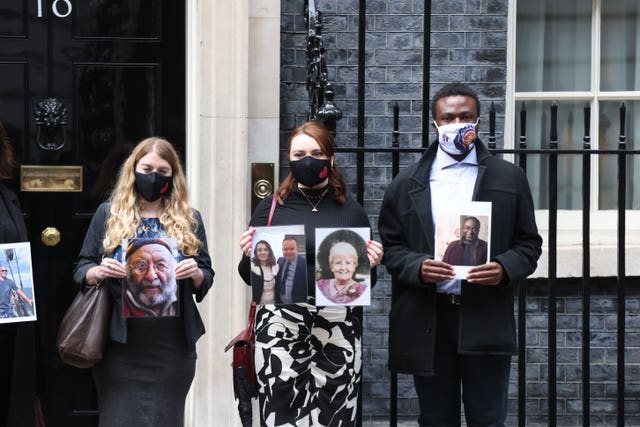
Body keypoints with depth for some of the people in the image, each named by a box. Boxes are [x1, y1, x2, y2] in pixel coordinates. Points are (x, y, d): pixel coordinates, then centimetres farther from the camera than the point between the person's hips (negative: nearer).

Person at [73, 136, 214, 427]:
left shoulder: (189, 219, 9)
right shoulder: (108, 214, 6)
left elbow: (207, 279, 10)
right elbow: (81, 270, 7)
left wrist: (195, 274, -12)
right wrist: (99, 272, -15)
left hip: (172, 347, 1)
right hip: (120, 346, -1)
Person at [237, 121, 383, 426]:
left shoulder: (351, 212, 10)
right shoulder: (271, 208, 7)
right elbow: (251, 278, 12)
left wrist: (370, 266, -3)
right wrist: (249, 256, -8)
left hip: (337, 329, 1)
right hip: (280, 326, -1)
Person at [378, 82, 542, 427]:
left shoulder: (509, 178, 7)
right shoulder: (407, 184, 9)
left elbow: (529, 243, 8)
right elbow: (390, 245, 9)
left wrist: (504, 269, -12)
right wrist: (417, 267, -12)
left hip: (486, 318, -1)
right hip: (427, 320, 1)